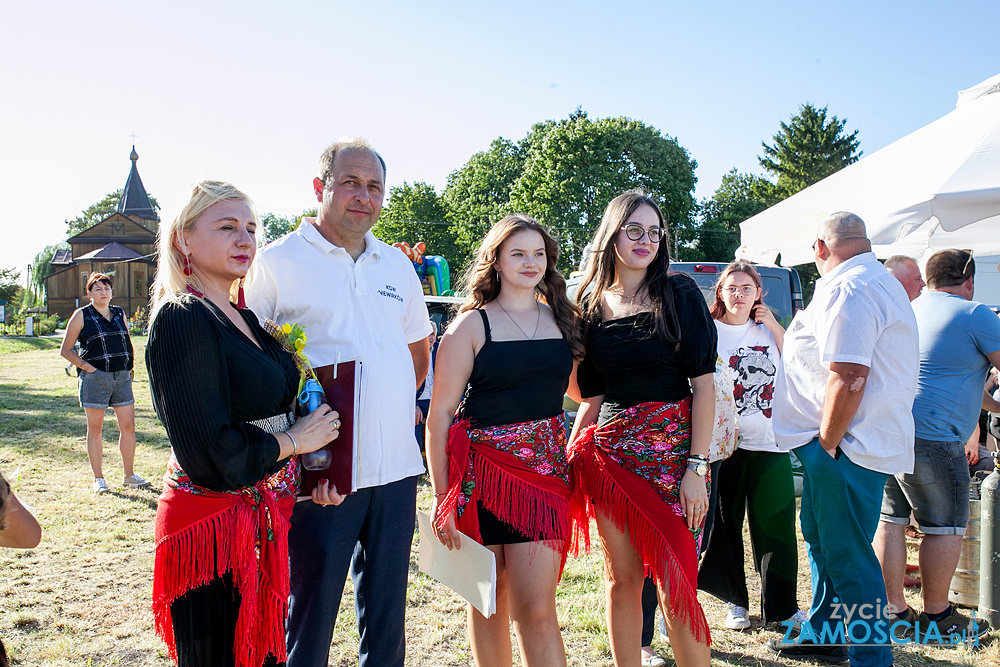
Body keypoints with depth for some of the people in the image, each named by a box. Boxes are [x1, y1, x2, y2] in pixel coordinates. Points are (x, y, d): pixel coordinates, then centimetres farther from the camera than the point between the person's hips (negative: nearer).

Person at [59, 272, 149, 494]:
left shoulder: (119, 314, 14)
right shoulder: (81, 316, 1)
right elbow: (66, 350, 2)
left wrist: (129, 366, 10)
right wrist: (86, 366, -10)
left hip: (122, 376, 4)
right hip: (95, 377, -4)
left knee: (128, 426, 3)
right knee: (95, 428, 2)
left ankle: (129, 476, 13)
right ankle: (98, 479, 10)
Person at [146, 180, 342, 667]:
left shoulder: (245, 318, 11)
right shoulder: (182, 320, -16)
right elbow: (212, 453, -22)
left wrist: (310, 473, 8)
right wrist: (293, 441, -10)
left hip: (267, 515, 8)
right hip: (214, 529, -8)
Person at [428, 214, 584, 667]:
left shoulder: (561, 319, 11)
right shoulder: (472, 326, -1)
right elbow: (440, 414, -5)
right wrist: (442, 498, -9)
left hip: (544, 471, 2)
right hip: (482, 472, -2)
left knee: (536, 610, -5)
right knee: (488, 599, 11)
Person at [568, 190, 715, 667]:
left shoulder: (679, 294, -1)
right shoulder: (591, 305, 9)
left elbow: (703, 382, -6)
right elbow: (591, 395, 12)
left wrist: (697, 465, -12)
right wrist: (572, 456, 3)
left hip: (673, 449, -3)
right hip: (612, 456, 3)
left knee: (673, 585, -3)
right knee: (621, 579, 9)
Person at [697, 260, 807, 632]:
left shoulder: (768, 330, 12)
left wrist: (776, 328, 0)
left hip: (770, 444, 2)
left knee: (776, 526, 3)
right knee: (726, 524, 6)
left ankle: (782, 607, 15)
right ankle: (736, 601, 22)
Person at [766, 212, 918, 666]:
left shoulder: (847, 290, -19)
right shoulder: (879, 282, 17)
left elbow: (847, 377, -27)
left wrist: (827, 443, -20)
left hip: (847, 446, -11)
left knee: (848, 557, -2)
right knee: (821, 537, 21)